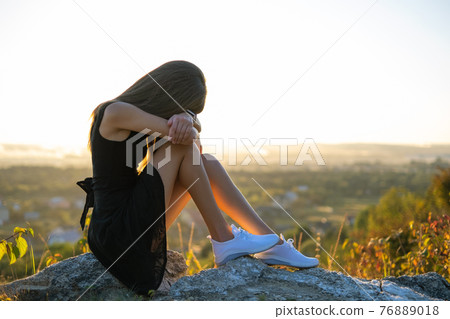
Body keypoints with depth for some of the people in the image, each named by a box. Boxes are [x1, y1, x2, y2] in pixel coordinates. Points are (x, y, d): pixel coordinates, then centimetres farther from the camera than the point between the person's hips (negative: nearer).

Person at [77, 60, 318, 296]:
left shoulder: (135, 114, 11)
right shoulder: (115, 112, -17)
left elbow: (192, 127, 2)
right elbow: (193, 132, -19)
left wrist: (185, 119, -20)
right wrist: (188, 124, 3)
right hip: (118, 231, -9)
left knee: (206, 163, 5)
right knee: (183, 143, -13)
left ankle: (273, 244, 5)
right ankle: (223, 240, -5)